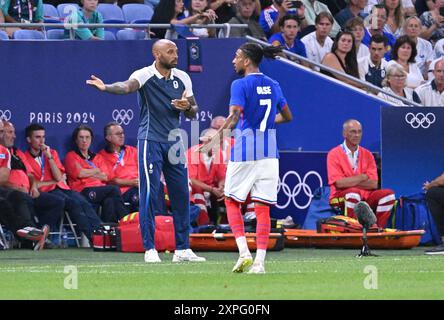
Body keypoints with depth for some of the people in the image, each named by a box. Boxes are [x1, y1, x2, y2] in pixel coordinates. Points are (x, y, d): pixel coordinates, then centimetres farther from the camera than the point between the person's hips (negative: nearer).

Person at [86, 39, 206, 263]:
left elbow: (193, 112, 15)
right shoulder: (145, 75, -9)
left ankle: (182, 249, 15)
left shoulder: (182, 78, 8)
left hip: (174, 142, 5)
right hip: (151, 141, -5)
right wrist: (105, 87, -50)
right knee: (149, 195, -6)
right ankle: (150, 249, -1)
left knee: (181, 195, 7)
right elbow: (127, 86, -30)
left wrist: (187, 107, -10)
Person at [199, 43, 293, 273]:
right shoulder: (273, 86, 11)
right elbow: (287, 116, 22)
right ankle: (259, 261, -3)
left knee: (231, 201, 11)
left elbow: (234, 115, -22)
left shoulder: (240, 85, -7)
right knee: (262, 206, 3)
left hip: (244, 151, -5)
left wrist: (218, 135, -32)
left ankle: (244, 252, -5)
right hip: (269, 152, 5)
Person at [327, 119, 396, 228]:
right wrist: (362, 177, -7)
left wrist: (350, 182, -12)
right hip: (341, 198, -5)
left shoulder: (367, 155, 9)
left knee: (388, 194, -17)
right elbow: (338, 183, -16)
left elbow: (373, 184, -2)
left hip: (365, 196, 5)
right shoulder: (334, 154, -4)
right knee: (353, 193, -37)